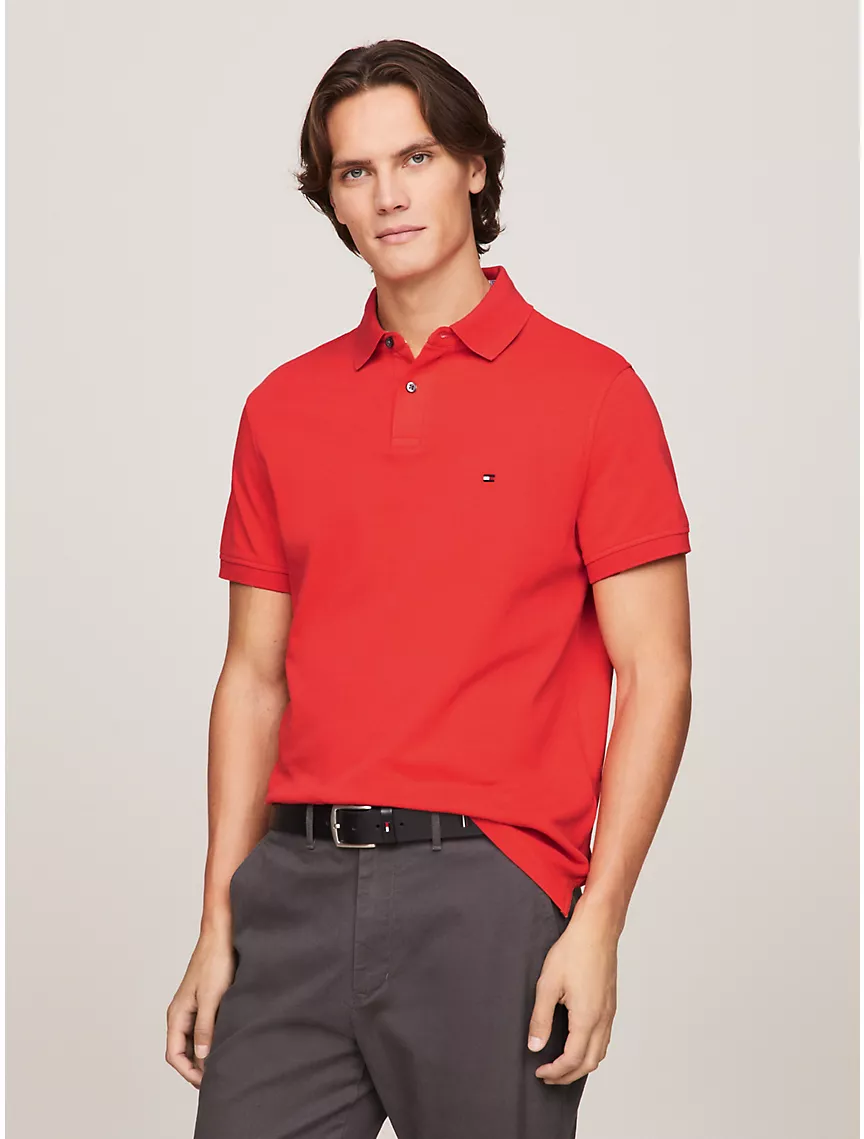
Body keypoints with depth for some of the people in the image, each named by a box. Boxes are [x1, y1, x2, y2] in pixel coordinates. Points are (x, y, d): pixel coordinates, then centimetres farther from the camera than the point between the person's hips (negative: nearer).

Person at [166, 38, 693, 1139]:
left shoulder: (590, 389, -1)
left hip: (487, 885, -3)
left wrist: (598, 923, -11)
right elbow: (255, 676, 13)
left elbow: (654, 675, -4)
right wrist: (219, 921, 6)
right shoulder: (282, 408, 11)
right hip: (299, 884, 4)